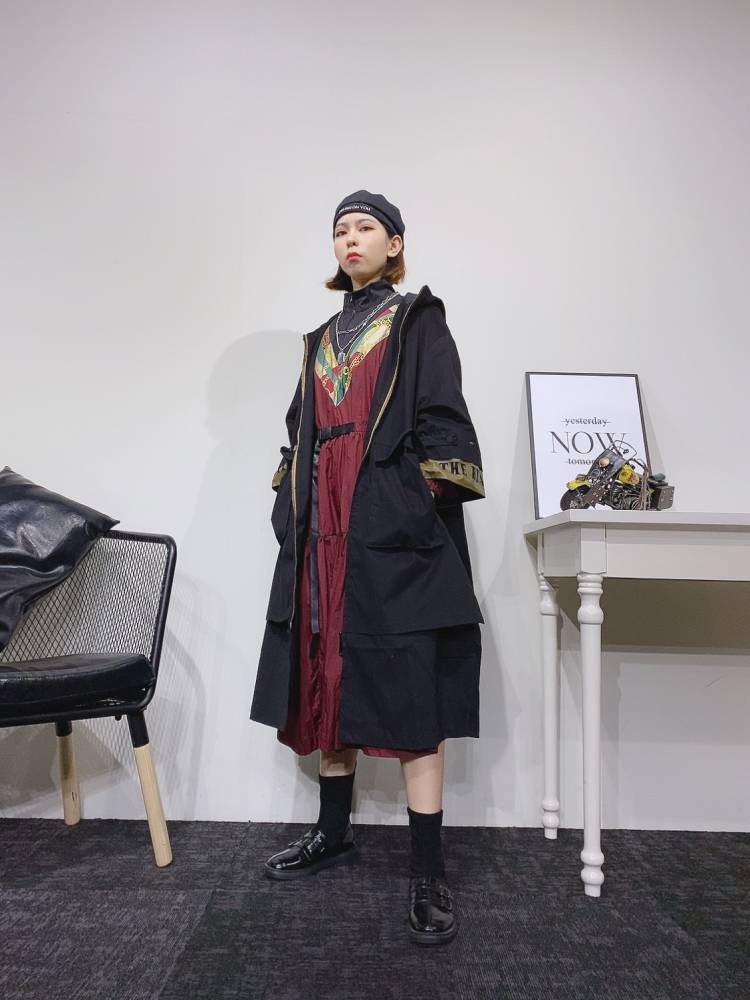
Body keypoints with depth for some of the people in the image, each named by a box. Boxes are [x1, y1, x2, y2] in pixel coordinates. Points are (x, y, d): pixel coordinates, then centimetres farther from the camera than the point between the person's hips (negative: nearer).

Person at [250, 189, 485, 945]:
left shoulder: (420, 322, 6)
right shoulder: (321, 340, 22)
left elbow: (441, 423, -4)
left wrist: (423, 513, -15)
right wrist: (289, 512, 10)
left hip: (394, 530, -6)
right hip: (324, 534, 6)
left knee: (409, 689, -7)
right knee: (328, 680, 10)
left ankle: (428, 874, 3)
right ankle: (333, 832, 26)